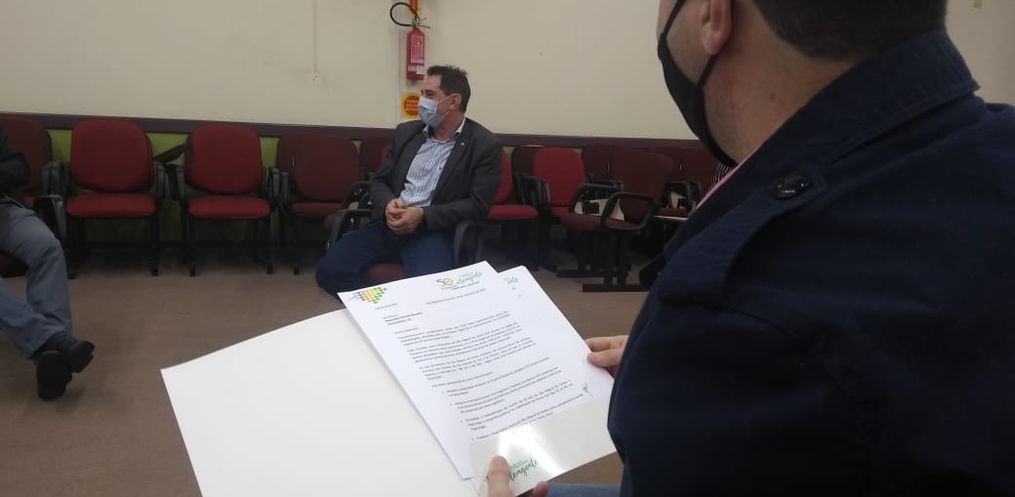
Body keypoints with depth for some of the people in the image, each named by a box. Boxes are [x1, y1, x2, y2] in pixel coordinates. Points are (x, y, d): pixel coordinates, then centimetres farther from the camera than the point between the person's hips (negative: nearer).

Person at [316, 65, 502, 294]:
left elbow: (477, 205, -8)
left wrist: (423, 215, -18)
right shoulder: (406, 132, 14)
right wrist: (388, 204, -10)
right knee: (330, 269, -17)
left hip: (434, 230, -5)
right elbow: (379, 181, 16)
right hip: (389, 224, 5)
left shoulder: (484, 145, -2)